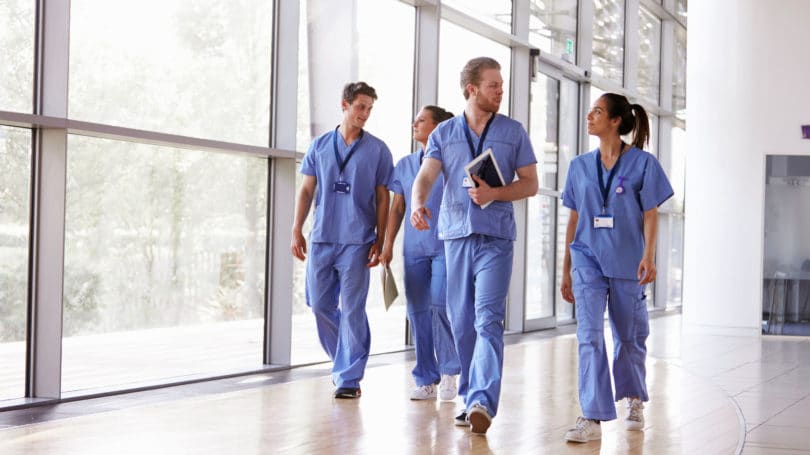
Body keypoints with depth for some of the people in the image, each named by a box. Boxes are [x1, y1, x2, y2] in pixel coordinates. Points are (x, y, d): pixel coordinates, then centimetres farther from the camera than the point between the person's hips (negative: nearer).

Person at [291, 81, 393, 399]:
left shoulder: (377, 150, 3)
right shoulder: (320, 146, 10)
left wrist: (379, 241, -3)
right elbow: (306, 191, 12)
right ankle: (344, 360, 28)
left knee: (352, 309, -5)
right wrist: (297, 230, 4)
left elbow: (382, 198, 3)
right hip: (322, 238, 3)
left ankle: (349, 377, 1)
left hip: (357, 240, -3)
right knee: (319, 304, 7)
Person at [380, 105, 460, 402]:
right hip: (414, 248, 5)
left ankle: (449, 371, 2)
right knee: (417, 311, 3)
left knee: (440, 304, -16)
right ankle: (427, 381, 10)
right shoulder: (405, 165, 15)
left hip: (445, 245, -5)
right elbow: (397, 207, 16)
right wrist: (387, 245, 10)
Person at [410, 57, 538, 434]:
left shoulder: (513, 132, 8)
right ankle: (469, 397, 17)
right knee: (460, 321, 7)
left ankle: (483, 401, -22)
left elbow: (530, 184, 8)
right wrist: (418, 203, -26)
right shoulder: (444, 133, 9)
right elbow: (426, 176, -4)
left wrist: (495, 193, -11)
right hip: (456, 234, 2)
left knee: (488, 320, -14)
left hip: (495, 237, -2)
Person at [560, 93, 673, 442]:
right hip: (588, 260, 2)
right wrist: (566, 270, 12)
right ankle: (592, 418, -13)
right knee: (589, 336, -11)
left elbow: (650, 214, -3)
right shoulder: (580, 166, 9)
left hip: (626, 262, -2)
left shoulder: (642, 163, -1)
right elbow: (574, 219, 12)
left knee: (629, 336, 10)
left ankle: (634, 400, 35)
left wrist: (649, 255, -17)